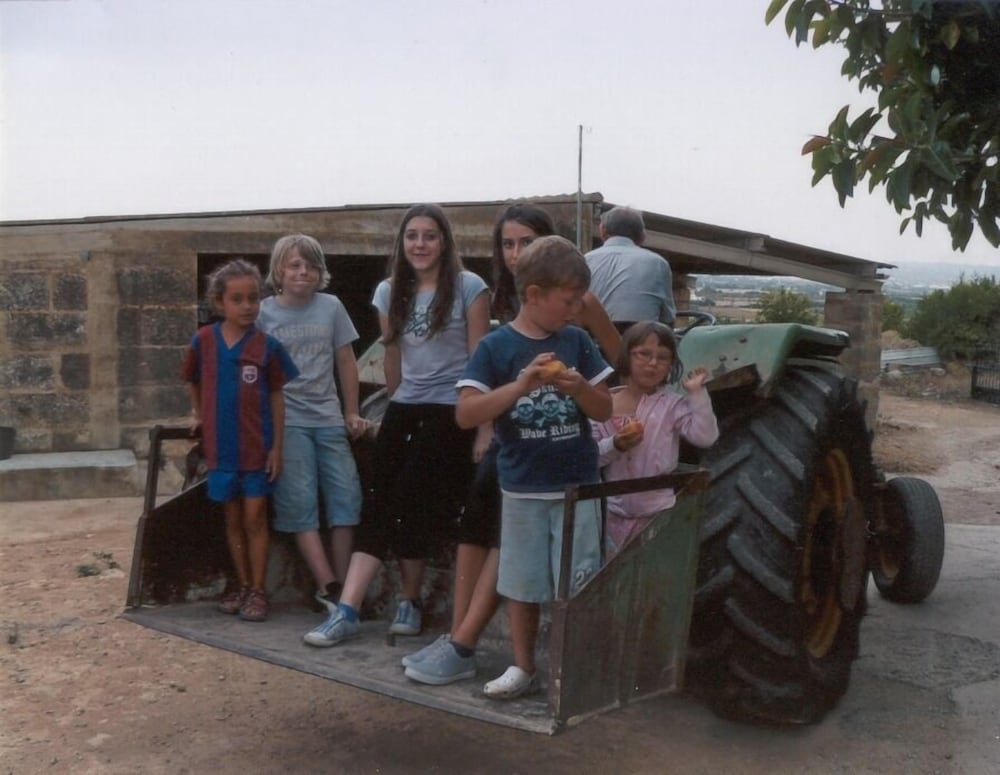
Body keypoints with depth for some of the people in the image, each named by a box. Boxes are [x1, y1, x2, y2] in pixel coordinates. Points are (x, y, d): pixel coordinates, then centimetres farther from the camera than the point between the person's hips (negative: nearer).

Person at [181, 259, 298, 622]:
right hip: (220, 446, 2)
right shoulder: (204, 341, -3)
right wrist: (198, 414, 16)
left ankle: (258, 590, 12)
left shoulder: (267, 346, -7)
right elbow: (193, 381, 15)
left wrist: (277, 446, -6)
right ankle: (242, 584, 26)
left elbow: (276, 397, -3)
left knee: (255, 518, 3)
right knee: (233, 519, 13)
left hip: (257, 447, -2)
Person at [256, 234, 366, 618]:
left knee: (346, 496, -1)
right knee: (301, 501, -7)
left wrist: (351, 413, 11)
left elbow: (345, 362, 11)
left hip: (329, 418, 3)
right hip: (285, 421, -3)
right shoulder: (264, 313, 0)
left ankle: (343, 586, 6)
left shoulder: (331, 307, 5)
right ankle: (328, 588, -6)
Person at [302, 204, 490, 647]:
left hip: (451, 413, -4)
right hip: (403, 411, 4)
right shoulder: (390, 292, 9)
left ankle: (409, 602, 16)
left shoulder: (468, 288, -5)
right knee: (383, 508, -1)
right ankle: (346, 612, -5)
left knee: (409, 508, -6)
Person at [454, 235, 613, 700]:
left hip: (578, 485, 2)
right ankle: (522, 667, 26)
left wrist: (579, 388, -17)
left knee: (579, 584, 6)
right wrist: (520, 385, -26)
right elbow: (465, 414, -15)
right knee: (523, 583, 11)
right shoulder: (496, 346, -8)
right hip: (522, 488, -1)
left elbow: (604, 410, 5)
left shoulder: (576, 341, 1)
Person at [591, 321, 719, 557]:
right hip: (615, 512, 2)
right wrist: (615, 445, -22)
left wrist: (697, 393, -21)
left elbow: (705, 436, -17)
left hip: (657, 513, -2)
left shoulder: (672, 405, -6)